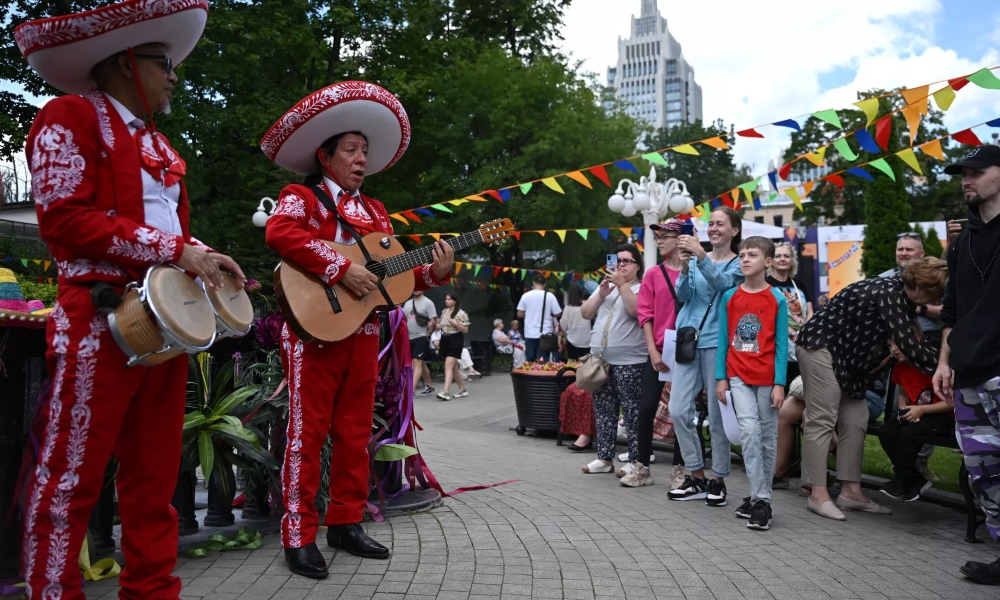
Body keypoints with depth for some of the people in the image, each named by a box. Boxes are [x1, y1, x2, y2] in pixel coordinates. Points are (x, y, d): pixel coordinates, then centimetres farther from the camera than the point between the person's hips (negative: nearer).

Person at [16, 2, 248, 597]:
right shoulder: (69, 116, 0)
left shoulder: (160, 145, 23)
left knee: (156, 474, 10)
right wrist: (176, 249, -15)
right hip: (100, 319, -7)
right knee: (72, 475, -2)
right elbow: (64, 217, -12)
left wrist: (205, 258, 3)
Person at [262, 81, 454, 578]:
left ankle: (345, 524, 23)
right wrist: (341, 269, -26)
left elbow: (394, 273, 18)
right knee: (308, 432, -2)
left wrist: (433, 272, 0)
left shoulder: (374, 211, 20)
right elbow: (280, 233, -21)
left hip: (363, 333, 7)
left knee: (355, 433, 11)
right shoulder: (302, 196, 1)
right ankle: (300, 536, 7)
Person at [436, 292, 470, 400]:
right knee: (454, 367, 12)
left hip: (455, 339, -8)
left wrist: (454, 323, -22)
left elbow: (465, 330, -11)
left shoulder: (461, 313, -10)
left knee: (448, 366, -17)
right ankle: (463, 389, 24)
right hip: (445, 339, 8)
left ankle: (446, 391, -22)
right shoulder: (444, 311, 12)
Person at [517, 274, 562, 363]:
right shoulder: (550, 295, -6)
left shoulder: (526, 295, -2)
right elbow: (558, 314, -5)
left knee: (530, 361, 8)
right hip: (545, 333, -1)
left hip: (530, 334, 1)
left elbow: (520, 314, 2)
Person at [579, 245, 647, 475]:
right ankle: (604, 457, 19)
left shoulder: (641, 289, -1)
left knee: (632, 413, -3)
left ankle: (635, 461, 3)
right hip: (600, 360, 7)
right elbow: (585, 313, 10)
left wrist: (622, 284, -17)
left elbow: (636, 311, -19)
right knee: (603, 411, 10)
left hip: (629, 362, -6)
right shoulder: (605, 286, 17)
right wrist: (601, 294, -4)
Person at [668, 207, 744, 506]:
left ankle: (718, 480, 14)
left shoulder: (738, 264, 3)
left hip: (717, 343, -4)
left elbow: (722, 283, -18)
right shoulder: (696, 258, 14)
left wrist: (701, 256, -32)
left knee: (717, 414, 0)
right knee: (678, 411, -1)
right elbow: (683, 295, 1)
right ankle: (697, 476, 13)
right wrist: (684, 267, -17)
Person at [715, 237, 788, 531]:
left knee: (768, 437, 7)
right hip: (738, 376, 1)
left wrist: (779, 383, -8)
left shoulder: (777, 299, -3)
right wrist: (720, 378, 2)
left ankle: (760, 497, 18)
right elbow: (723, 340, 6)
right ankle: (760, 500, -3)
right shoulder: (729, 297, 3)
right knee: (749, 431, -11)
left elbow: (781, 344, -3)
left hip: (767, 378, -1)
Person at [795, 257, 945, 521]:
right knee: (822, 420, -9)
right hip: (820, 345, -10)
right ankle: (818, 495, -6)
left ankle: (851, 491, 11)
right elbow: (908, 344, -22)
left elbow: (911, 335, 13)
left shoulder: (899, 292, 7)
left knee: (855, 421, 6)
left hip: (846, 353, 10)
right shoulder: (890, 294, -21)